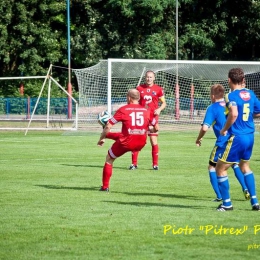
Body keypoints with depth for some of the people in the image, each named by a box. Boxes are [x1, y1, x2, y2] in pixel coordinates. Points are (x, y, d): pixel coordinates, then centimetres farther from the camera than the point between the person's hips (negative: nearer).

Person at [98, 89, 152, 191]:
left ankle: (105, 186, 14)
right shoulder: (146, 111, 4)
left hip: (126, 142, -5)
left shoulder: (123, 110, -6)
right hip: (141, 144, 5)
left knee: (109, 159, 16)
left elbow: (108, 126, -4)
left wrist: (102, 139, 9)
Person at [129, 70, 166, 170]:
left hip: (153, 118, -1)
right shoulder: (139, 88, 7)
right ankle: (134, 163, 7)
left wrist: (159, 109, -10)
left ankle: (155, 164, 7)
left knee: (154, 141, -2)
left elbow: (164, 103, 9)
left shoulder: (158, 89, 3)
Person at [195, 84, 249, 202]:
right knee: (235, 164, 28)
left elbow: (205, 128, -15)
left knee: (212, 167, 11)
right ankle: (245, 189, 12)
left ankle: (219, 196, 2)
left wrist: (199, 139, 2)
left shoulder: (212, 108, -7)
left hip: (222, 142, -6)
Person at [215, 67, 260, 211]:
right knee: (245, 166, 27)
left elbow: (233, 114, -30)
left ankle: (227, 203, 8)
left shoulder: (231, 95, -14)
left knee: (220, 168, 7)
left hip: (236, 137, -7)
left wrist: (224, 129, -16)